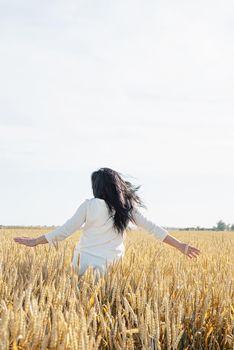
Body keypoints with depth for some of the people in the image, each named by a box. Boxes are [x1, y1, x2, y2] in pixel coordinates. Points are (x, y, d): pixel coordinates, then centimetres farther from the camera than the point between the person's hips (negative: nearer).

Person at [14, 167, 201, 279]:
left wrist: (35, 242, 10)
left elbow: (64, 231, 0)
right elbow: (153, 228, 7)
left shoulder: (89, 206, -3)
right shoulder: (127, 208, 5)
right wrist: (180, 245, 14)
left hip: (81, 265, -2)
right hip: (107, 269, 2)